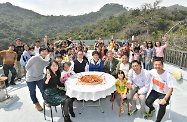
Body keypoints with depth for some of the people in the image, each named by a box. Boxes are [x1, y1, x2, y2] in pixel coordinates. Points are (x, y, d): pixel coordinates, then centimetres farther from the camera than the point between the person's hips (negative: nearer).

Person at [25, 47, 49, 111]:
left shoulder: (47, 60, -10)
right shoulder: (34, 58, -24)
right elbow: (27, 66, -11)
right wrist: (31, 73, 3)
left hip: (40, 78, 3)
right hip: (30, 78, -3)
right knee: (32, 93, 11)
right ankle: (36, 104, 32)